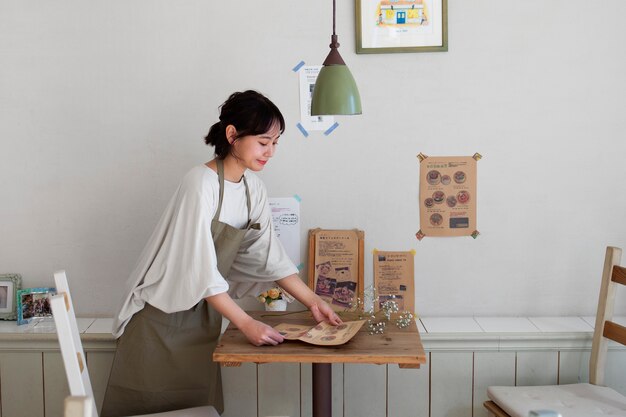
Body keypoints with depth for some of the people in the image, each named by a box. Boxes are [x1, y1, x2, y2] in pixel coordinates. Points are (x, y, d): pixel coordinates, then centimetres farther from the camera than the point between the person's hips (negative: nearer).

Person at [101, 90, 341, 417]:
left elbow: (268, 254, 4)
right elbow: (200, 270, -25)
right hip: (164, 314, -7)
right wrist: (246, 323, -27)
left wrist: (312, 300, -2)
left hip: (205, 312, 7)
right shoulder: (202, 184, -22)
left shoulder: (252, 185, 1)